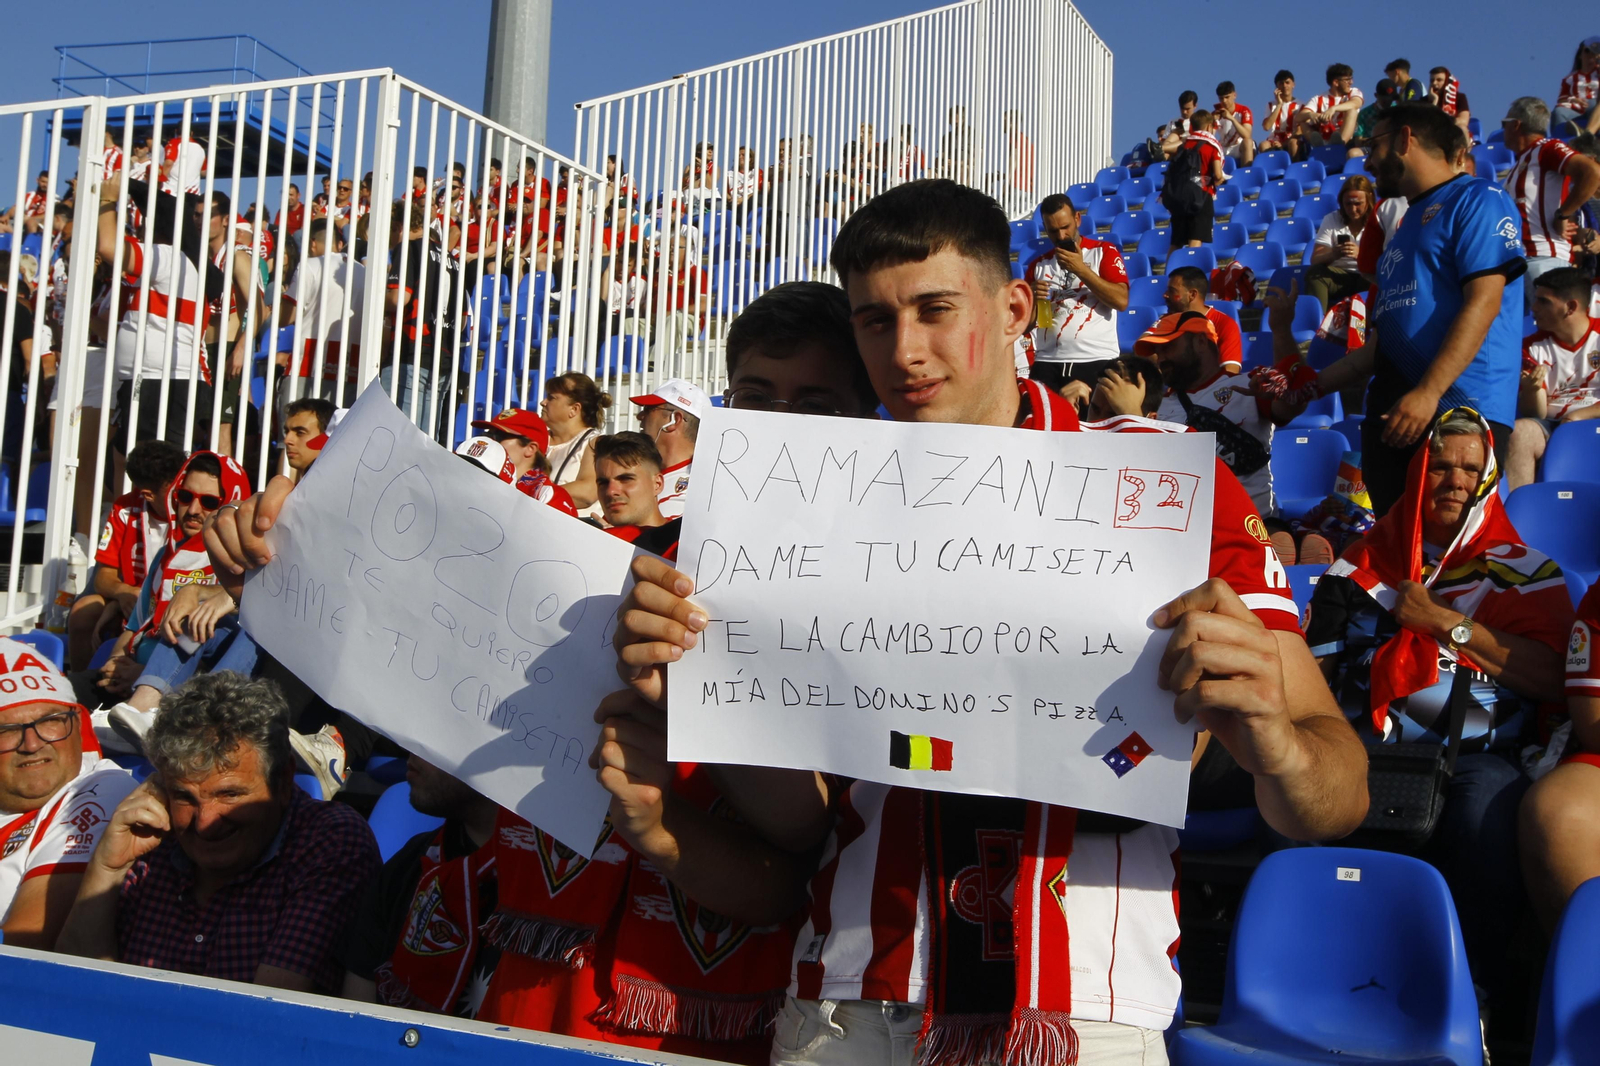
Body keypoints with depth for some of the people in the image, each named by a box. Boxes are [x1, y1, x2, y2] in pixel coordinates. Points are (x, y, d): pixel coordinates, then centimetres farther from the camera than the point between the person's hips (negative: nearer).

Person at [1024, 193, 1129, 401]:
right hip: (1047, 362, 3)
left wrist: (1081, 269, -9)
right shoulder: (1038, 265, 15)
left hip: (1096, 360, -3)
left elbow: (1121, 301, -7)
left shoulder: (1104, 251, 6)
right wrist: (1033, 298, -5)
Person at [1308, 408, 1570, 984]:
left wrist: (1445, 622, -3)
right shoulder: (1365, 561, 23)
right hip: (1363, 748, 1)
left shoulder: (1522, 569, 17)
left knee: (1490, 815, -37)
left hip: (1475, 756, -1)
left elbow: (1553, 677, -1)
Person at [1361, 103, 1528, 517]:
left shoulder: (1477, 199, 0)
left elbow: (1483, 303, -14)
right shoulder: (1407, 222, 25)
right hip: (1391, 412, 8)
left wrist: (1428, 392, -22)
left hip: (1460, 409, -8)